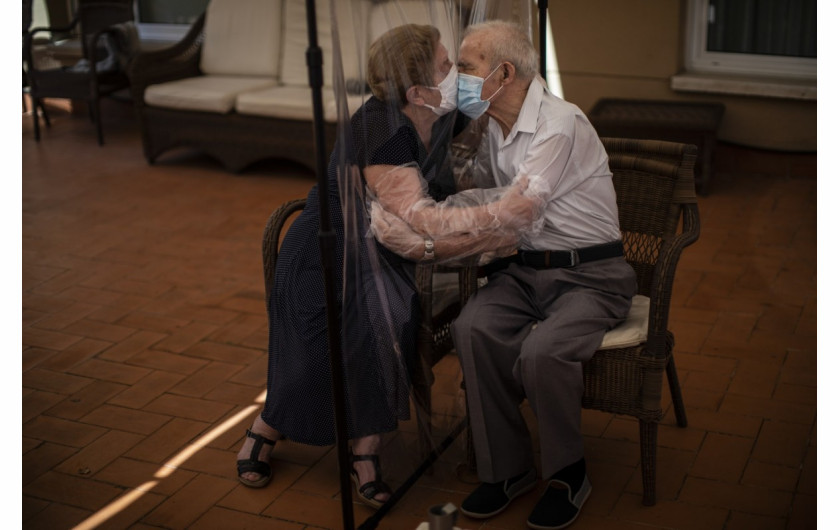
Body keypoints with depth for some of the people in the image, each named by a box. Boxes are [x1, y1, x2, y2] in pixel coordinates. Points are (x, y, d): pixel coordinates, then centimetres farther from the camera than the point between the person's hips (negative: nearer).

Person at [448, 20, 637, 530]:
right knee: (474, 329, -24)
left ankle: (568, 475, -5)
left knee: (542, 351, -32)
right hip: (525, 268, 6)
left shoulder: (560, 124, -16)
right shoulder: (490, 128, 9)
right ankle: (507, 468, -9)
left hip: (589, 274, -6)